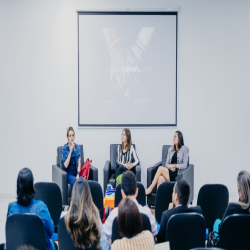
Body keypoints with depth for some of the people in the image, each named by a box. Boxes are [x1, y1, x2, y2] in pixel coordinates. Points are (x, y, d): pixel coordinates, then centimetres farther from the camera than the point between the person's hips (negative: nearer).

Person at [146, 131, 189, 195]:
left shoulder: (185, 149, 3)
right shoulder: (170, 149, 19)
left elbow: (184, 165, -5)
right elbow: (167, 163, 14)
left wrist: (174, 165, -12)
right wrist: (170, 166, -7)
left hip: (178, 174, -4)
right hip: (169, 171, 4)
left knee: (160, 168, -27)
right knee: (160, 178, -32)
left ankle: (150, 188, -23)